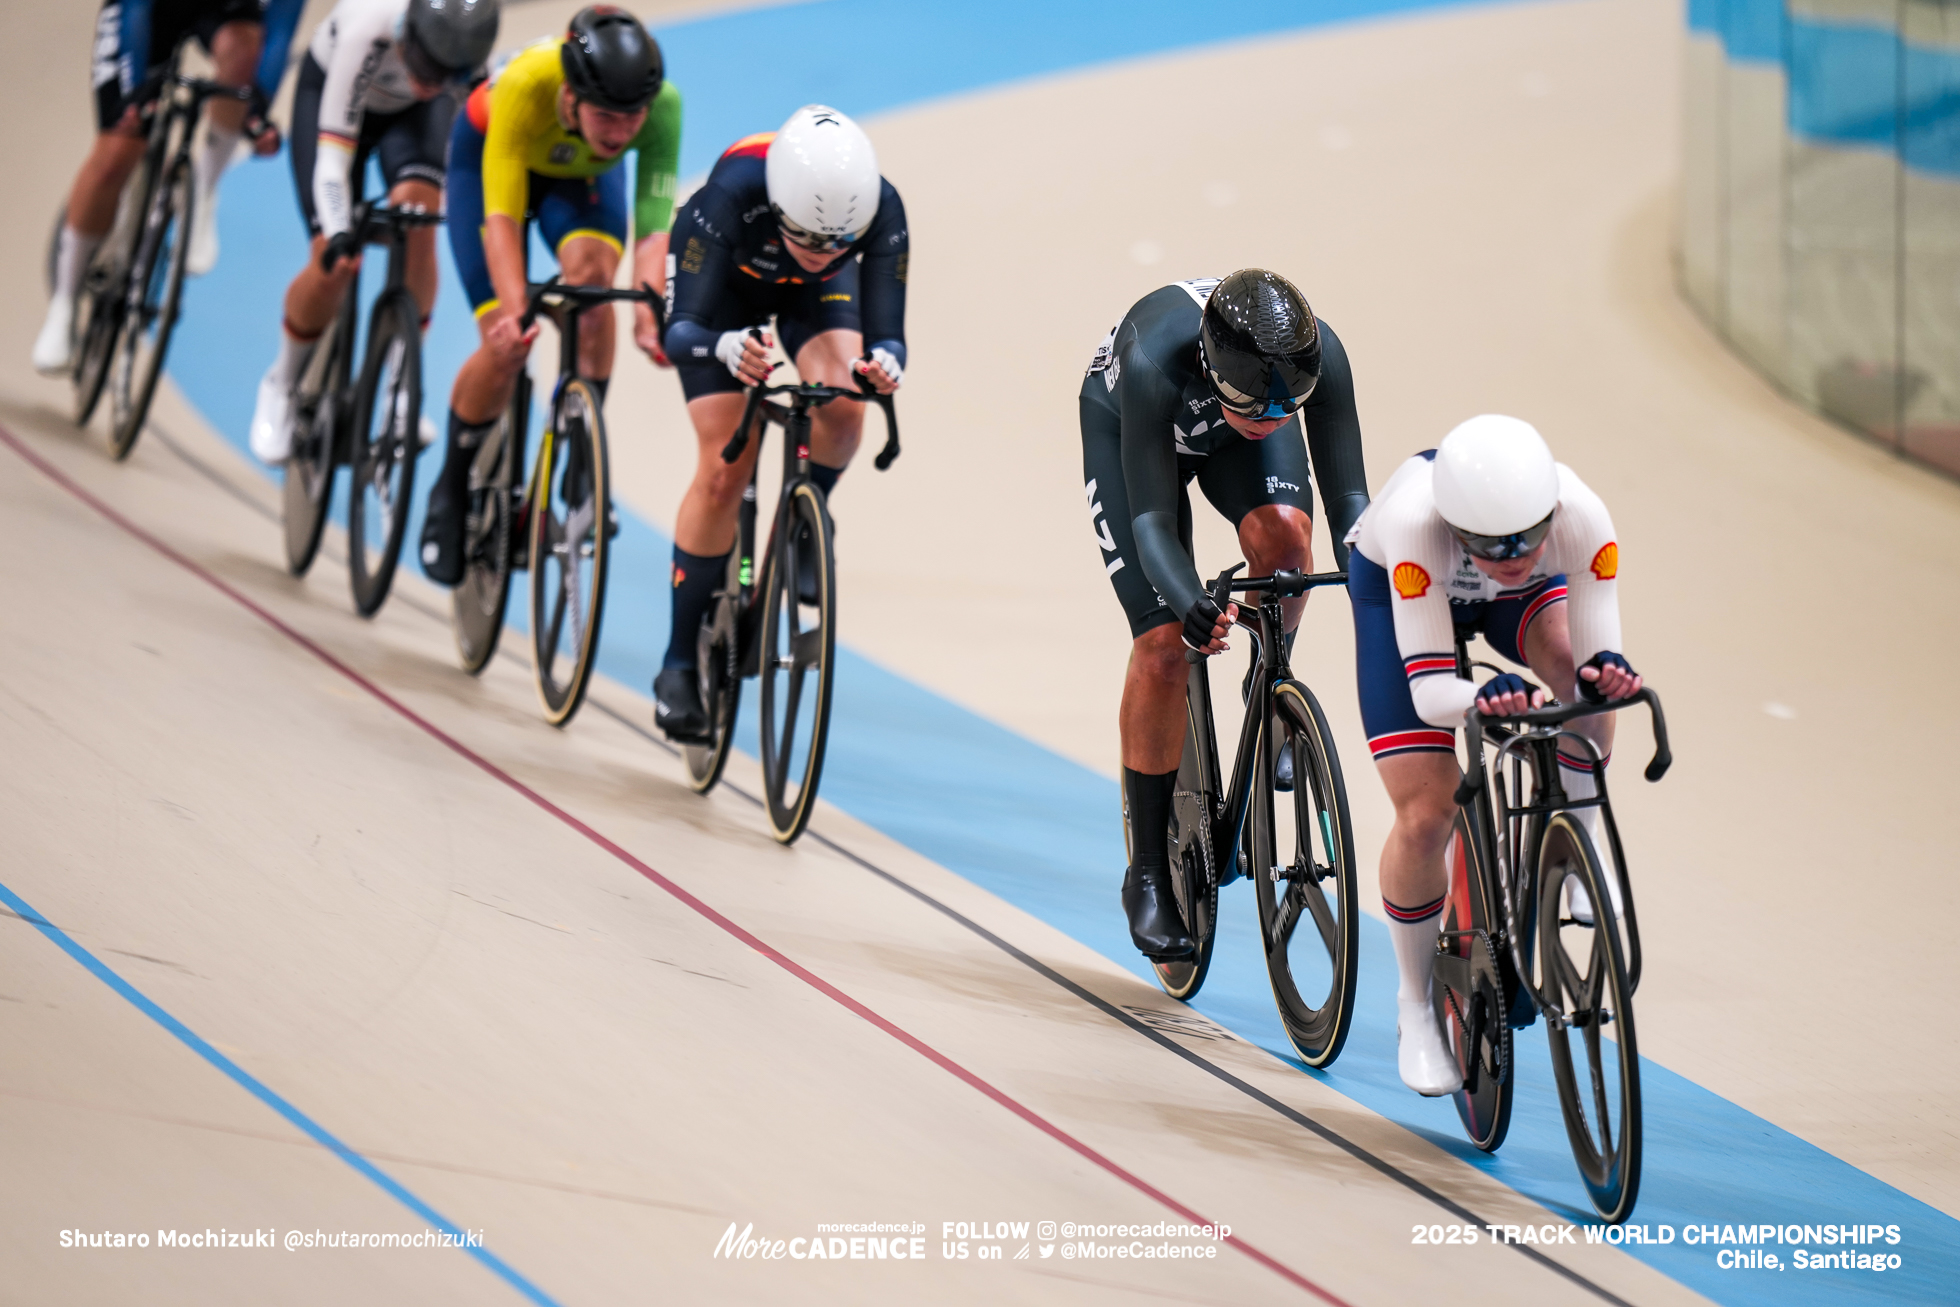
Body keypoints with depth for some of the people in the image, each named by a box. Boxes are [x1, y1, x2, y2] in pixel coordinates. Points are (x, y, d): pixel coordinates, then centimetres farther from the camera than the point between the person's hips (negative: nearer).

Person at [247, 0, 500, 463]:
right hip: (329, 89, -2)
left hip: (413, 111, 2)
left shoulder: (466, 43, -35)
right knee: (334, 263, -15)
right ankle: (282, 383, 15)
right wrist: (338, 234, -55)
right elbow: (332, 153, -41)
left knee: (415, 206, -29)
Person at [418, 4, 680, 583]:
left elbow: (655, 222, -38)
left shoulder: (662, 103, -37)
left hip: (584, 173, 2)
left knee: (591, 271, -31)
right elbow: (502, 215, -41)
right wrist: (514, 313, -52)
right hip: (488, 154, -2)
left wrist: (649, 312, -52)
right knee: (506, 346, -12)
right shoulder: (526, 85, -43)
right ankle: (451, 492, 13)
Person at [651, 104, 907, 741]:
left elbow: (886, 330, -34)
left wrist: (884, 362, -58)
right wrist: (727, 347, -65)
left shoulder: (882, 211, -37)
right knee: (724, 470, -12)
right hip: (726, 281, -2)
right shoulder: (731, 195, -43)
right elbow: (681, 330, -43)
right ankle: (679, 665, 1)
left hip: (812, 295, 2)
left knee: (842, 405, -29)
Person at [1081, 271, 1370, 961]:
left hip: (1227, 437, 3)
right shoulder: (1153, 362, -43)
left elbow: (1347, 496, -30)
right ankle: (1148, 876, -1)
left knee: (1283, 532, -31)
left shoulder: (1319, 354, -36)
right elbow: (1153, 520, -41)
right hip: (1123, 429, -2)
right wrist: (1189, 604, -59)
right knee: (1164, 644, -14)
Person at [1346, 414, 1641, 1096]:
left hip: (1523, 600, 2)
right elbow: (1428, 691, -44)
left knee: (1584, 681, -33)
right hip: (1393, 586, -2)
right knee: (1425, 816, -11)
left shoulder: (1583, 520, -38)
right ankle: (1416, 1005, 12)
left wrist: (1605, 675, -57)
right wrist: (1483, 698, -65)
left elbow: (1597, 659, -34)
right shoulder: (1414, 522, -44)